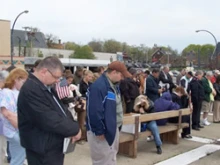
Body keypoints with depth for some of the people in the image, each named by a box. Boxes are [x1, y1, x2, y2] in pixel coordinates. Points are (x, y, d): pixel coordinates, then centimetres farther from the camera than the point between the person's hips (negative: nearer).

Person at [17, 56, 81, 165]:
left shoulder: (46, 87, 10)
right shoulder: (31, 89, -24)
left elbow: (60, 108, 13)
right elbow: (49, 120, -28)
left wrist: (72, 125, -6)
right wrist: (74, 129, -17)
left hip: (53, 147, 10)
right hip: (43, 151, -10)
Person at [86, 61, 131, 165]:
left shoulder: (114, 84, 8)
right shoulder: (98, 86, -25)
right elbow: (94, 112, -27)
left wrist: (118, 125, 15)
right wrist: (99, 131, -21)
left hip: (113, 129, 10)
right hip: (103, 131, -10)